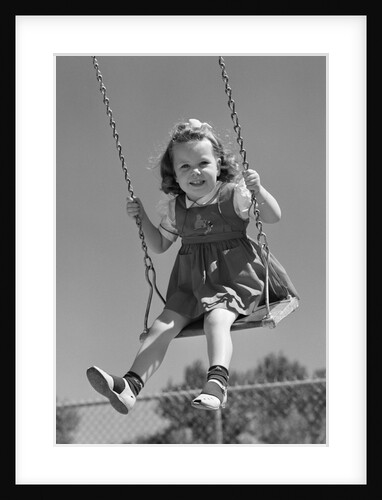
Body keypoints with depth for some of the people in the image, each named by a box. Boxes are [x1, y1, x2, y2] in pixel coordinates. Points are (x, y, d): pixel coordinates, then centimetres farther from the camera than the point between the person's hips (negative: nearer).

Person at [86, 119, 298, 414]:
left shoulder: (234, 195, -4)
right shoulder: (174, 207, 9)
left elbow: (274, 217, -7)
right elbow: (160, 245, 21)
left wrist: (258, 191, -24)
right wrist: (142, 218, 7)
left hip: (233, 276, -4)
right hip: (191, 283, 5)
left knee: (216, 318, -32)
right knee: (165, 323, -14)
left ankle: (217, 381, -48)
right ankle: (131, 386, -25)